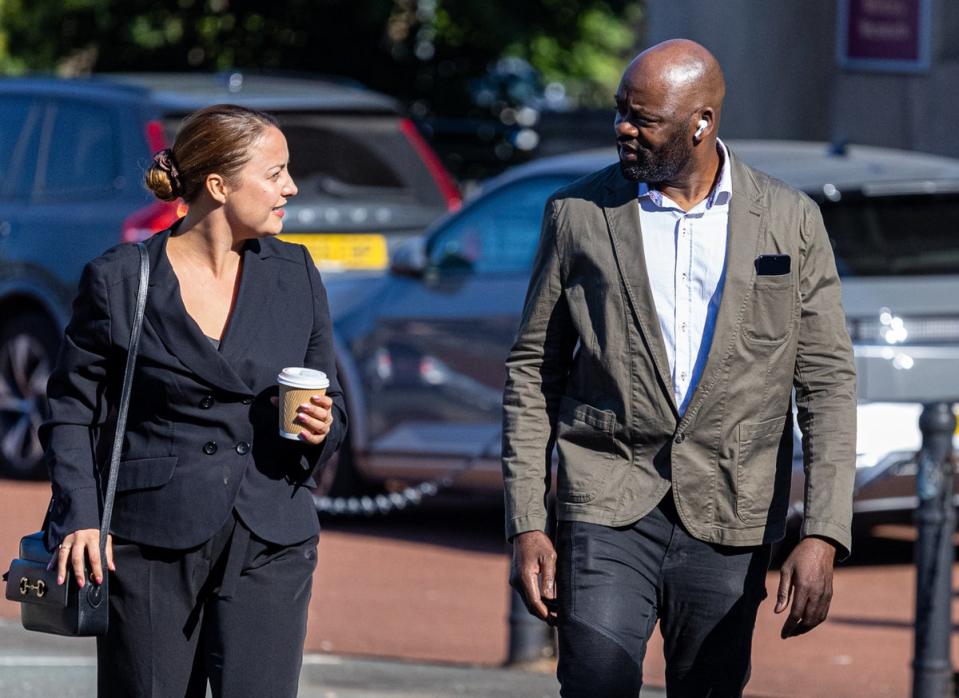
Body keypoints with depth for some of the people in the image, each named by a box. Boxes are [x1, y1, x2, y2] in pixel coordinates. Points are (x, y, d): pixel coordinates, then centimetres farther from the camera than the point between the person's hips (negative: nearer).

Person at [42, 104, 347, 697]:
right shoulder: (118, 280, -1)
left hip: (269, 545, 2)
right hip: (151, 544, -2)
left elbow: (331, 400, 18)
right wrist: (80, 516, -10)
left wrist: (321, 429, -5)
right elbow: (73, 409, 3)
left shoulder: (295, 275, 10)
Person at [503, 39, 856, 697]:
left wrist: (823, 537, -9)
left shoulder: (791, 221, 3)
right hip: (607, 514, 0)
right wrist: (526, 525, 0)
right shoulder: (578, 214, 4)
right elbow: (532, 371, 8)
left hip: (728, 521, 1)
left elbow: (828, 381, 2)